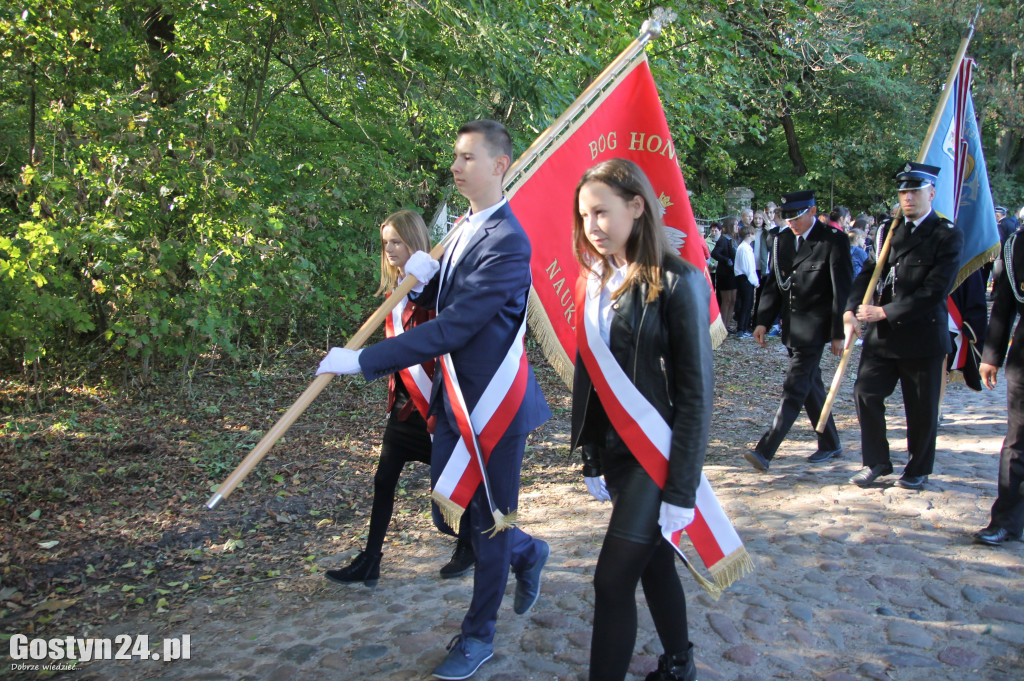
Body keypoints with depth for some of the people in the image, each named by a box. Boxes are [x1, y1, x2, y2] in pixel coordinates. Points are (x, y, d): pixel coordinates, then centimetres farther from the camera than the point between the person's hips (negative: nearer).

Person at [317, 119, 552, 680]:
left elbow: (453, 327, -26)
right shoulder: (467, 227, 10)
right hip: (455, 400, 8)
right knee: (450, 514, 17)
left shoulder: (507, 241, -21)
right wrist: (423, 277, -5)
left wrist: (364, 360, -24)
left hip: (494, 403, -8)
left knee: (488, 526, 9)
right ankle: (527, 553, 43)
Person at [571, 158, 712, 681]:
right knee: (654, 561, 20)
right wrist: (590, 459, 9)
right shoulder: (595, 282, 5)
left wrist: (682, 489, -17)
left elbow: (696, 391, -15)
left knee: (613, 580, -6)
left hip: (657, 456, -6)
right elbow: (587, 374, 9)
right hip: (614, 452, 7)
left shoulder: (676, 282, -15)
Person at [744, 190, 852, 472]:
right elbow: (773, 284, 13)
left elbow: (842, 290, -8)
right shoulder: (781, 240, 9)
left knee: (794, 388, -11)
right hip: (791, 327, 7)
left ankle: (765, 451, -15)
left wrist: (838, 333, -10)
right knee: (810, 385, 15)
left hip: (814, 327, -7)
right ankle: (830, 443, 31)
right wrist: (763, 321, 4)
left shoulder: (834, 240, -8)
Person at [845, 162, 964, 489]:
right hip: (883, 335, 5)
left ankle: (918, 469, 25)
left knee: (921, 408, 6)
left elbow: (935, 291, -16)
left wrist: (885, 313, -17)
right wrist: (851, 310, -10)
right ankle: (876, 462, 14)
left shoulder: (948, 236, -8)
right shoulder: (888, 231, 10)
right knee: (865, 392, -2)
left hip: (923, 336, -4)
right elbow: (867, 274, 7)